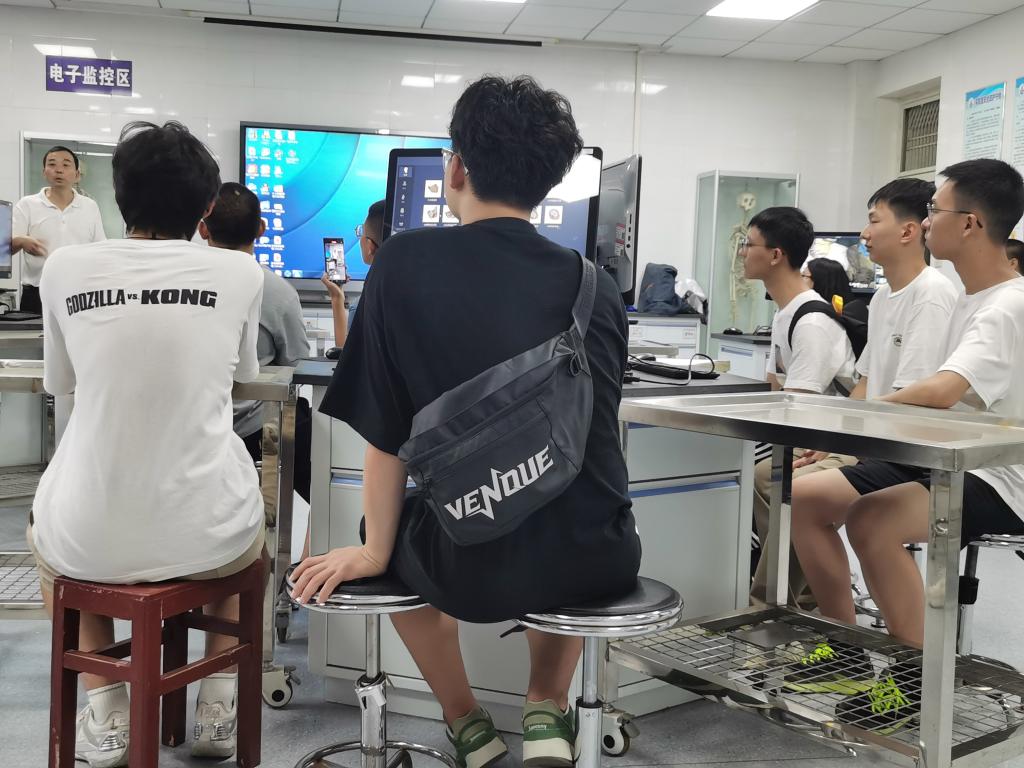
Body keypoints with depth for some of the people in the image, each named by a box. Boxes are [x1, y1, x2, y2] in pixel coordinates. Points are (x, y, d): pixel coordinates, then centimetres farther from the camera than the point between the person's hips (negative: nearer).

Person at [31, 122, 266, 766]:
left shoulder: (66, 267, -1)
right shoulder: (240, 272, -3)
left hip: (88, 541, 1)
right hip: (206, 535, 0)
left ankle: (107, 712, 25)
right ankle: (219, 704, 26)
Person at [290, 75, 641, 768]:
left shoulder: (405, 262, -6)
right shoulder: (599, 287, 3)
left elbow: (385, 432, -2)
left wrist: (375, 551, 13)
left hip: (470, 564, -2)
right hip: (599, 561, 3)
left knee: (406, 537, 33)